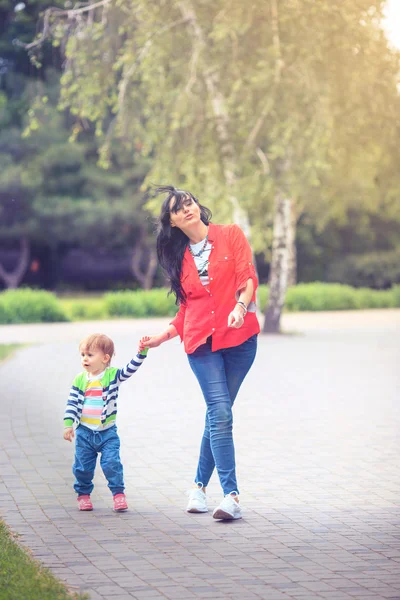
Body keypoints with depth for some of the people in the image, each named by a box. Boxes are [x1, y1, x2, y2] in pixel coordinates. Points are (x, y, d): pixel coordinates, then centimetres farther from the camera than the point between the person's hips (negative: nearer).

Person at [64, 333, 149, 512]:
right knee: (82, 466, 7)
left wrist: (142, 351, -27)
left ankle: (118, 494, 2)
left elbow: (131, 368, -15)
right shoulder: (80, 380, -1)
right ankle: (83, 494, 24)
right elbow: (72, 404, 0)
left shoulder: (113, 375, -4)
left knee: (112, 463, -9)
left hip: (107, 432, -2)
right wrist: (68, 425, -6)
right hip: (84, 432, 2)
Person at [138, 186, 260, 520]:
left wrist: (241, 306, -21)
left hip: (239, 336, -1)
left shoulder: (231, 235, 7)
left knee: (217, 414, 3)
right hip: (202, 342, 1)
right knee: (221, 413, -14)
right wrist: (163, 337, 10)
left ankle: (200, 485, 20)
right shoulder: (180, 258, 16)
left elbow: (248, 276, -4)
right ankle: (231, 496, -19)